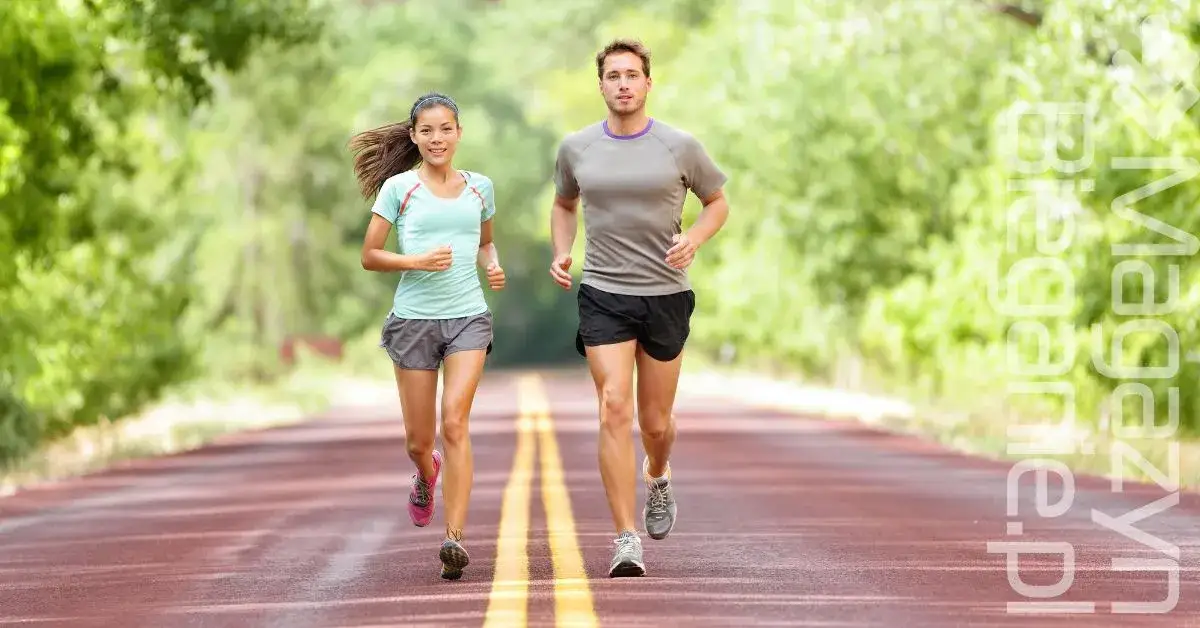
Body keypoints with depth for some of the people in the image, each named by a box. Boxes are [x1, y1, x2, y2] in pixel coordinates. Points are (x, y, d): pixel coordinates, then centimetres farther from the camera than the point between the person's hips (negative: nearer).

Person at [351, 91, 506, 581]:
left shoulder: (479, 188, 9)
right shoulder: (398, 188, 0)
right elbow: (370, 256, 1)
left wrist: (493, 266, 4)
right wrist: (418, 260, -15)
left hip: (468, 318, 1)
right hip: (414, 319, 0)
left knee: (455, 421, -17)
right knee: (419, 439, 7)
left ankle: (455, 539, -20)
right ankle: (426, 475, 45)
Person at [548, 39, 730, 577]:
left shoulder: (680, 146, -2)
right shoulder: (576, 148, 3)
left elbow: (717, 203, 10)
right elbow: (563, 204, 22)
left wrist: (693, 240, -9)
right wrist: (561, 252, 4)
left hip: (666, 295, 0)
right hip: (603, 296, 0)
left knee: (656, 423, 9)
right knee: (615, 410, -15)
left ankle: (657, 476, 47)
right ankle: (627, 540, -14)